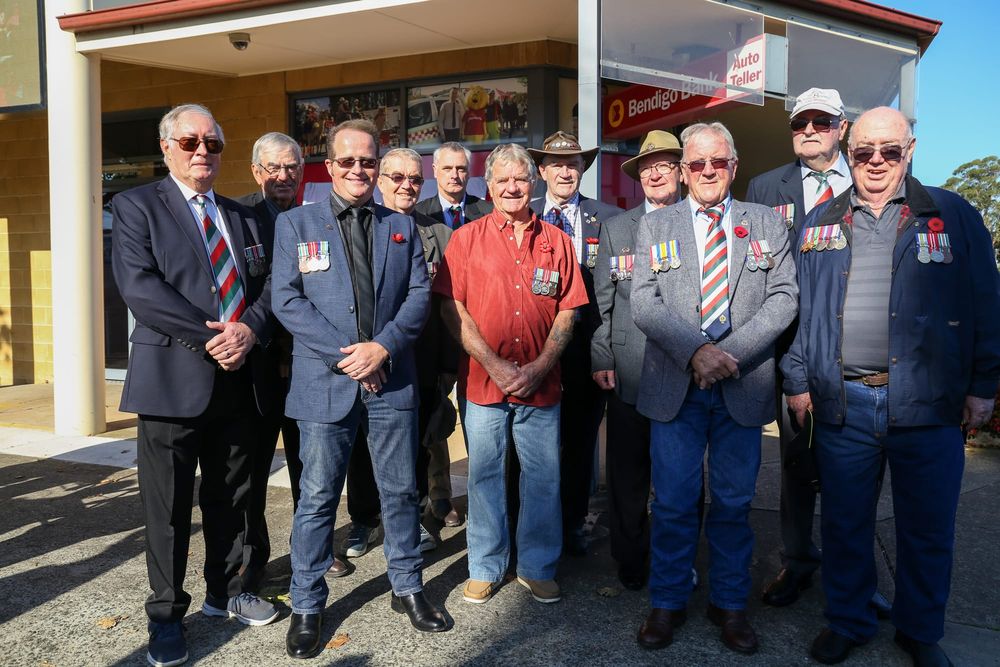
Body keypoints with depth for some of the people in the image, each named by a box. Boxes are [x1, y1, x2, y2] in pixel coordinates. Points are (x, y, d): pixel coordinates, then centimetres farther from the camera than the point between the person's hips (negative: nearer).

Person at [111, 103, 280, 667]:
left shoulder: (243, 218, 16)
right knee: (169, 504, 5)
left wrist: (249, 331, -13)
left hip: (240, 381, 5)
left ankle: (225, 592, 33)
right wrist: (211, 339, -19)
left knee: (231, 497, 16)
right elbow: (139, 286, -14)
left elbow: (267, 282, 8)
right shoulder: (136, 206, 0)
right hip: (174, 380, -5)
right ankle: (167, 614, 21)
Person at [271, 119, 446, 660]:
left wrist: (383, 347, -12)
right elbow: (287, 301, -5)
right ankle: (307, 606, 22)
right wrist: (347, 354, -13)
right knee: (317, 498, 6)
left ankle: (407, 587, 31)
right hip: (325, 382, -2)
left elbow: (419, 295, 3)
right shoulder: (295, 224, 4)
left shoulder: (401, 228, 11)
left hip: (391, 380, 2)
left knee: (401, 491, 12)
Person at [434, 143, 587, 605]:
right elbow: (452, 308, -3)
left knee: (544, 476, 7)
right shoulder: (466, 238, 3)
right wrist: (493, 365, -11)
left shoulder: (556, 241, 8)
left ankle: (538, 567, 26)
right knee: (484, 473, 8)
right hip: (482, 380, -1)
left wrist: (540, 367, -8)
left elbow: (567, 310, 5)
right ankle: (486, 567, 25)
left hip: (541, 382, 1)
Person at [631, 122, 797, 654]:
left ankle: (730, 602, 28)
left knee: (734, 502, 11)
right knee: (673, 502, 5)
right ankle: (668, 603, 22)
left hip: (743, 386, 1)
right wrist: (695, 352, -16)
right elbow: (644, 304, -3)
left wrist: (731, 352, -13)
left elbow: (784, 297, -1)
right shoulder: (655, 225, 7)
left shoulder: (767, 223, 8)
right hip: (675, 385, 0)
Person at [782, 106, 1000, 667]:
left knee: (928, 531, 11)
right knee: (844, 524, 12)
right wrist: (798, 380, 5)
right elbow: (800, 308, 9)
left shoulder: (954, 216, 4)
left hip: (930, 405, -1)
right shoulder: (820, 224, 9)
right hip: (842, 404, 1)